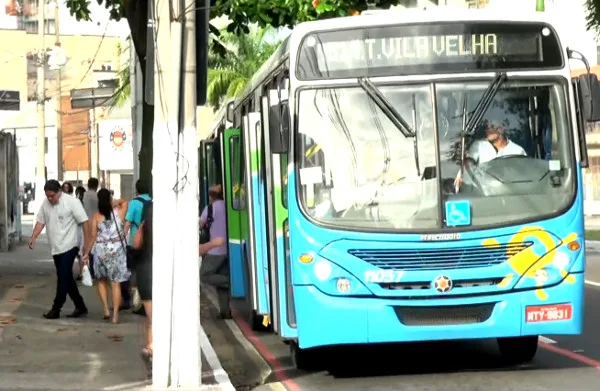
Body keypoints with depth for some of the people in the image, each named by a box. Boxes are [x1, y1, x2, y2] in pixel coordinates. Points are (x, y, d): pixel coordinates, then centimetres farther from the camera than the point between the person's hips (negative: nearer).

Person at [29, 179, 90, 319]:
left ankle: (56, 309, 1)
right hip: (56, 248, 7)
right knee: (67, 279, 12)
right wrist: (33, 237, -5)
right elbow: (40, 221, 12)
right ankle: (80, 307, 21)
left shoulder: (72, 202, -14)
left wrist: (87, 245, -14)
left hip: (68, 247, -7)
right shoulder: (45, 203, 4)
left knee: (63, 279, -6)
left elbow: (84, 222, -12)